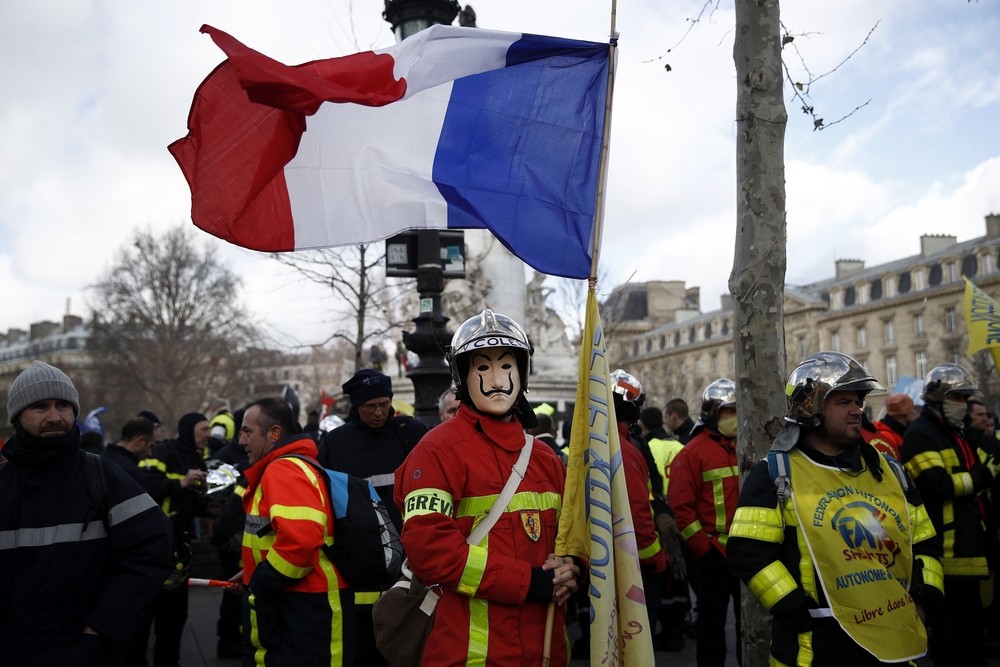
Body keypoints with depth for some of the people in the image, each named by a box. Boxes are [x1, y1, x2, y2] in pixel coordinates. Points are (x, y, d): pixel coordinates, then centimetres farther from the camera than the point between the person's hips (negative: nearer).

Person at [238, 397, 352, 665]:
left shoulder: (284, 470, -17)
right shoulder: (282, 469, 17)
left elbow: (299, 539, -31)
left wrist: (260, 584, -18)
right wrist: (256, 574, 15)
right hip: (286, 606, 10)